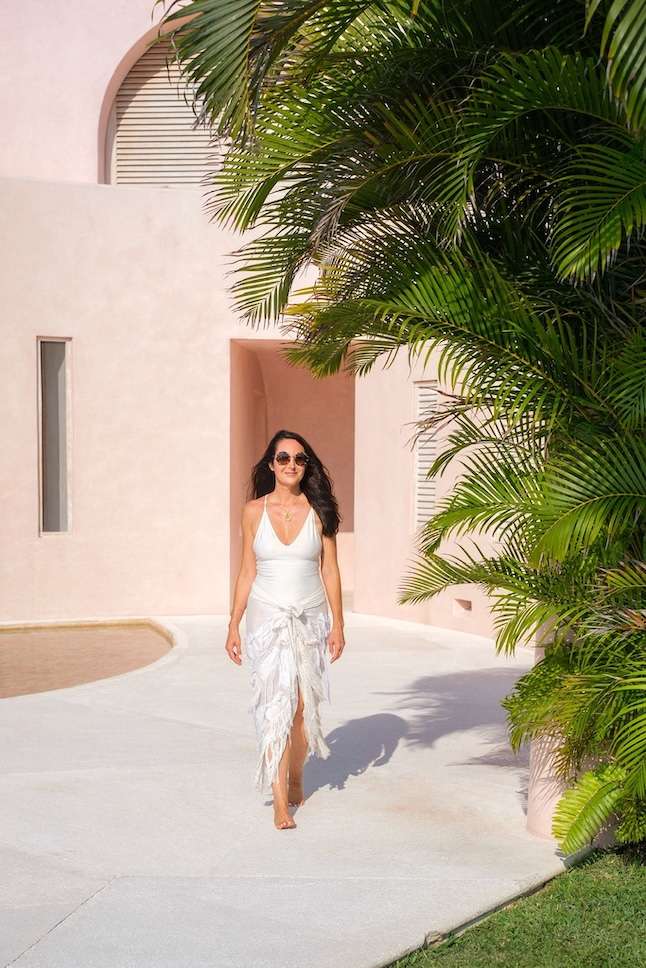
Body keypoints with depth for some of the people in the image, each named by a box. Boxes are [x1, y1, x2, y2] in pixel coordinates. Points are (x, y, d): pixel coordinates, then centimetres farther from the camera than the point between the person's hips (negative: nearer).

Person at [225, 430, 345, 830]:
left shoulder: (319, 511, 1)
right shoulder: (254, 511, 2)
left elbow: (330, 571, 3)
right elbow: (247, 572, 6)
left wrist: (338, 625, -1)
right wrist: (234, 626, 5)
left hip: (310, 618, 1)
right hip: (267, 618, -1)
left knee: (303, 706, 5)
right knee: (276, 705, -10)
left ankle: (295, 780, 28)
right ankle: (280, 802, -9)